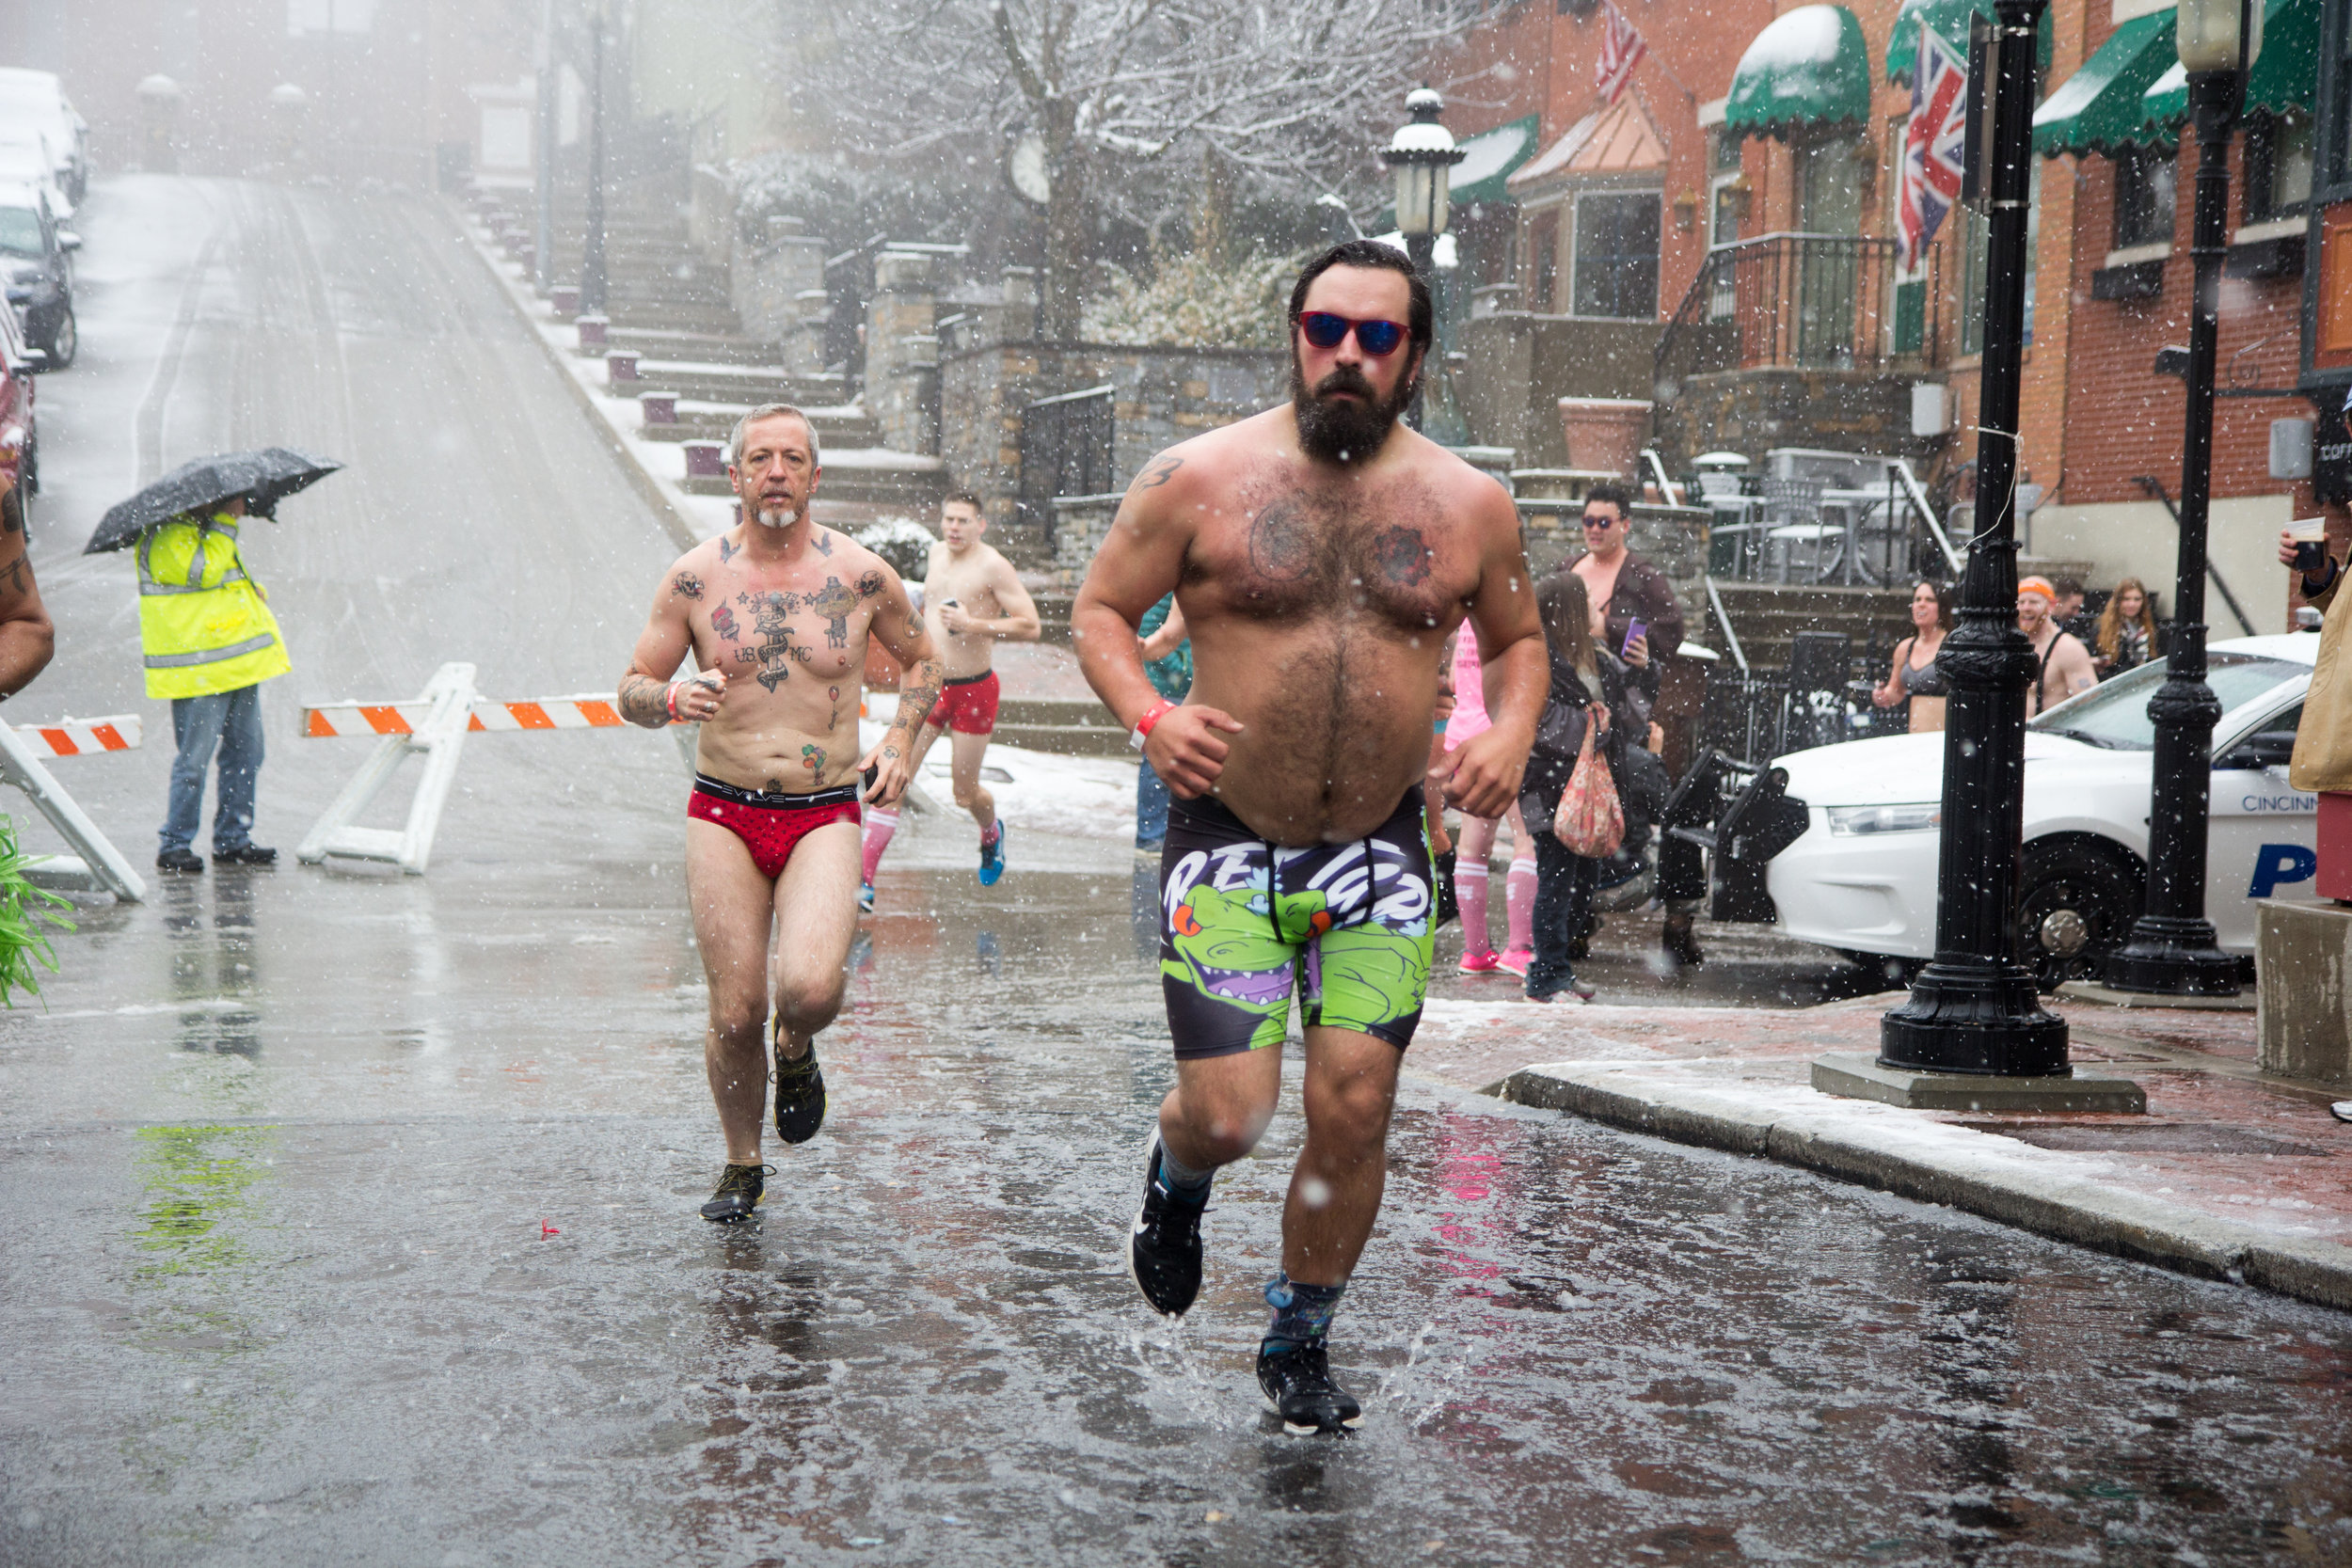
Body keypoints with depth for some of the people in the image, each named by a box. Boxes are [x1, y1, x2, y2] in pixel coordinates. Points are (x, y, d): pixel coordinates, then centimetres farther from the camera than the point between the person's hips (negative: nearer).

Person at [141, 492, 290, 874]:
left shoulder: (205, 529, 21)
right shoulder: (167, 536, -10)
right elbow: (203, 570, -26)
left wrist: (253, 593, 15)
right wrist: (226, 523, -18)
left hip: (236, 666, 10)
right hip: (199, 670, -10)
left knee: (245, 754, 10)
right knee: (194, 759, -7)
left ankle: (232, 840, 18)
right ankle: (174, 845, 2)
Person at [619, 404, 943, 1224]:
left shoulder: (861, 574, 0)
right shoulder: (695, 577, 0)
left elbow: (923, 661, 18)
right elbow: (632, 690, 6)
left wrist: (899, 741, 1)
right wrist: (672, 699, -18)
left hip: (824, 818, -1)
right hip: (723, 817, 1)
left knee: (810, 988, -23)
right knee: (735, 1015, 0)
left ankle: (797, 1052, 15)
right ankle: (742, 1166, 25)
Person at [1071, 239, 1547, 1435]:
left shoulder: (1469, 505, 3)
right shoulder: (1201, 479, -4)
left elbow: (1519, 639, 18)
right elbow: (1098, 609, 3)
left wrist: (1511, 733, -3)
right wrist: (1148, 717, -16)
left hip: (1380, 855, 2)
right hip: (1227, 846, -2)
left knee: (1354, 1111, 0)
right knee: (1230, 1112, -8)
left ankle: (1300, 1343, 24)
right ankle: (1175, 1176, 32)